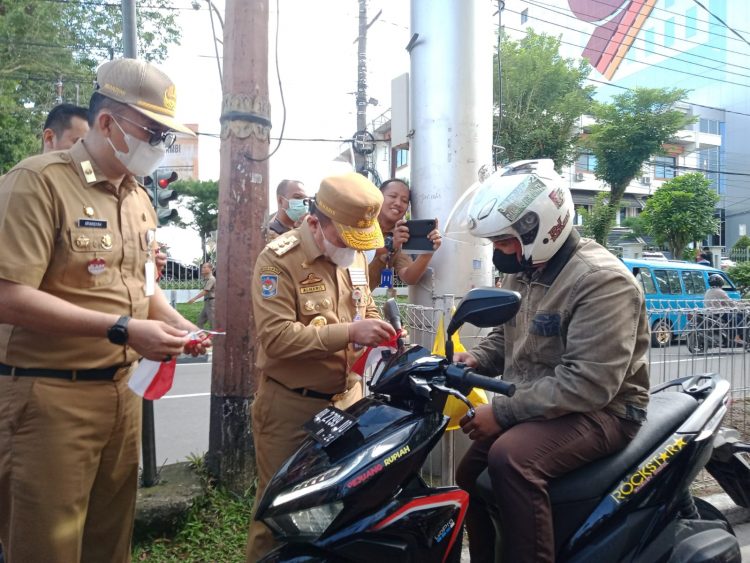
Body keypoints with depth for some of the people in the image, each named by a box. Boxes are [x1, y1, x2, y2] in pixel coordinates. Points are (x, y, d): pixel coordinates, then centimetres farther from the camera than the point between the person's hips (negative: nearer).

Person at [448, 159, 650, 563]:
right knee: (470, 474, 11)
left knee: (511, 458, -33)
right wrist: (476, 359, -4)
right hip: (536, 407, 9)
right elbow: (506, 334, 19)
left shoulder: (602, 281, -23)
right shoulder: (523, 271, 5)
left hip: (600, 410, -9)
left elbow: (588, 384, -30)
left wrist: (503, 412, -28)